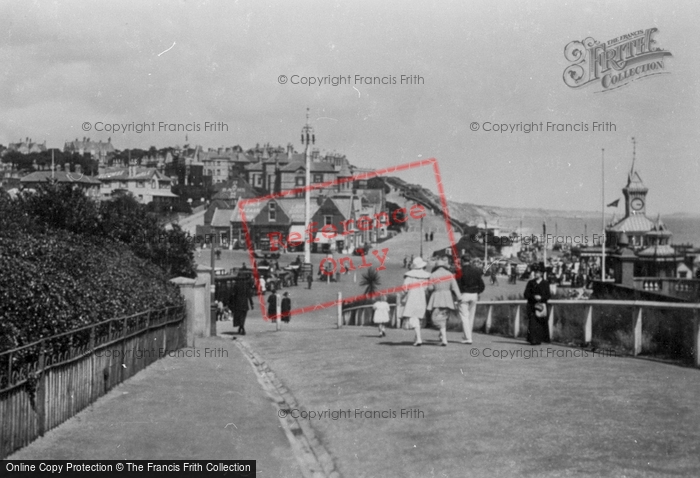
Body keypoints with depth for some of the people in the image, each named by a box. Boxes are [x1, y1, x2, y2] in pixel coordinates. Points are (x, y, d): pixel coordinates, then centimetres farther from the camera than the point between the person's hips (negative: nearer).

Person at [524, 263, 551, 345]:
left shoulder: (545, 284, 6)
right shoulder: (530, 283, 9)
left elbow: (548, 296, 1)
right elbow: (526, 294, 3)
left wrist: (541, 298, -18)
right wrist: (534, 297, -14)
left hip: (542, 306, 0)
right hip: (532, 307, 0)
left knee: (542, 323, 2)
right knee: (532, 323, -9)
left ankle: (541, 338, 14)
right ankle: (533, 340, -11)